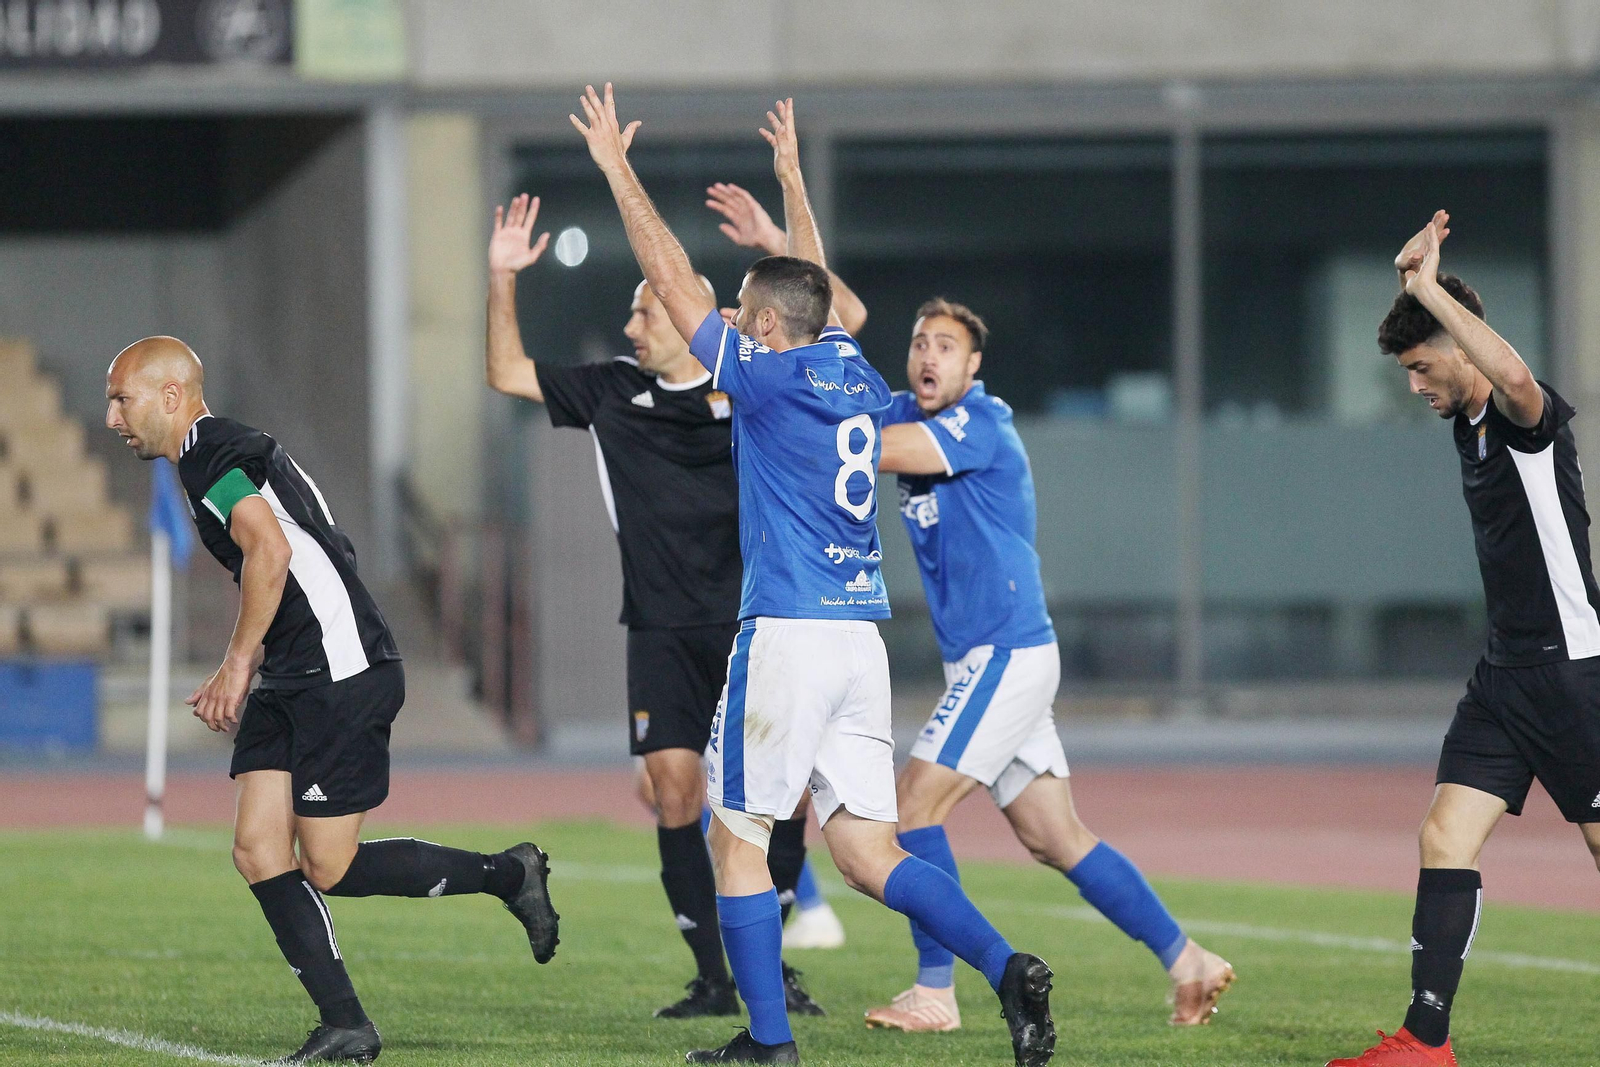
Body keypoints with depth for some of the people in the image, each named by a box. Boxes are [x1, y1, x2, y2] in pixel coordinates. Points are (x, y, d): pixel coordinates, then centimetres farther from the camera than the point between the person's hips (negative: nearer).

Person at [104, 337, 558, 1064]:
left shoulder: (210, 455, -11)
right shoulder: (226, 453, 22)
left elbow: (270, 548, -26)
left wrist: (238, 664, -18)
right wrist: (237, 679, 20)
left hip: (342, 674, -10)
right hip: (296, 681, 10)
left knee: (329, 869, -6)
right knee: (258, 851, 1)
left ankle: (508, 876, 9)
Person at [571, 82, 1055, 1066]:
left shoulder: (768, 377, -5)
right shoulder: (856, 375, 12)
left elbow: (674, 281, 0)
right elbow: (815, 285, 32)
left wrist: (619, 171, 8)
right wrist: (792, 178, 44)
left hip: (786, 635, -7)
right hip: (863, 633, 7)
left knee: (739, 835, 4)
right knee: (868, 851, 5)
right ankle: (1006, 967, -14)